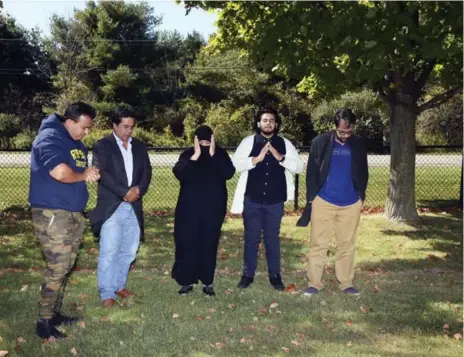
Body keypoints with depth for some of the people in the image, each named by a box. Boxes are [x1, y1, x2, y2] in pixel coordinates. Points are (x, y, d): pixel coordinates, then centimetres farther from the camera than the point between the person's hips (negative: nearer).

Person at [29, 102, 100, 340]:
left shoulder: (76, 143, 15)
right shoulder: (49, 138, -15)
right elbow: (61, 173, -29)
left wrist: (90, 174, 2)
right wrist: (84, 175, -12)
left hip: (74, 213, 9)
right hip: (52, 214, -9)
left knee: (65, 267, 14)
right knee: (57, 268, -9)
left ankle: (55, 313, 26)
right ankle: (44, 322, 2)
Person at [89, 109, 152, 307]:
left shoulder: (139, 146, 14)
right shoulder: (102, 146, -1)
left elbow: (147, 171, 9)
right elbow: (102, 173, -12)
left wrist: (139, 189, -10)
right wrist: (125, 193, -16)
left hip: (134, 207, 5)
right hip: (111, 207, -5)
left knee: (129, 250, 10)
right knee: (109, 251, -6)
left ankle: (119, 285, 25)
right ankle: (107, 294, 3)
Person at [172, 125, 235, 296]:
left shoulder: (220, 154, 1)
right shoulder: (188, 154, -1)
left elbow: (229, 173, -16)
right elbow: (179, 173, -17)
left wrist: (213, 154, -20)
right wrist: (196, 156, -22)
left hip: (213, 209, 0)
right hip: (189, 208, 0)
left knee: (209, 245, 6)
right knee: (187, 244, 1)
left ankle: (207, 282, 16)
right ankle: (186, 281, 14)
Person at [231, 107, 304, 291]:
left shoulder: (285, 143, 4)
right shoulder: (248, 142, -1)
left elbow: (299, 167, -2)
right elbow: (235, 164, -10)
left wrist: (280, 158, -16)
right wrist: (257, 158, -21)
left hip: (275, 201, 1)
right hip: (252, 200, -1)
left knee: (273, 238, 11)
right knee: (251, 238, 8)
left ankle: (275, 275, 22)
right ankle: (248, 274, 21)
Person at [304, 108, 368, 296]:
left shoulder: (359, 144, 4)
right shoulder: (321, 142, -4)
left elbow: (363, 172, 11)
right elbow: (312, 171, -1)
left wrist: (361, 196, 3)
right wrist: (312, 197, -5)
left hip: (351, 204, 2)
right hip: (323, 202, -2)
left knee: (347, 245, 10)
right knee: (318, 243, 1)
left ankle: (347, 283, 20)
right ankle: (314, 283, 10)